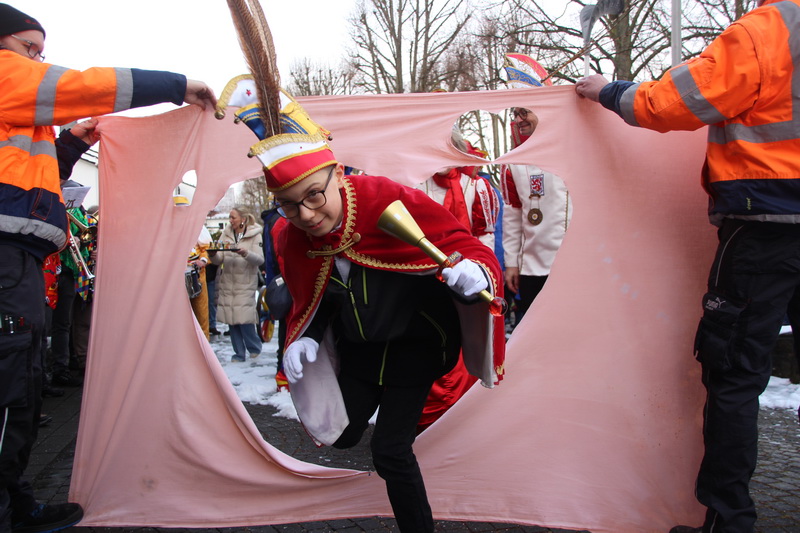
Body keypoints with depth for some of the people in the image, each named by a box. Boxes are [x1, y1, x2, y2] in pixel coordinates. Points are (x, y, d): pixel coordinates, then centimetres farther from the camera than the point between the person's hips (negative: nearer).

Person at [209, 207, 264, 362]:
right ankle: (239, 353, 18)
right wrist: (213, 255, -17)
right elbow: (219, 260, 6)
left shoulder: (254, 235, 0)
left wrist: (246, 253, -29)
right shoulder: (226, 234, 11)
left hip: (246, 284, -4)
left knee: (244, 319, -8)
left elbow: (260, 259, -10)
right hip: (227, 283, 4)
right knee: (231, 319, 5)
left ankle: (254, 347, 17)